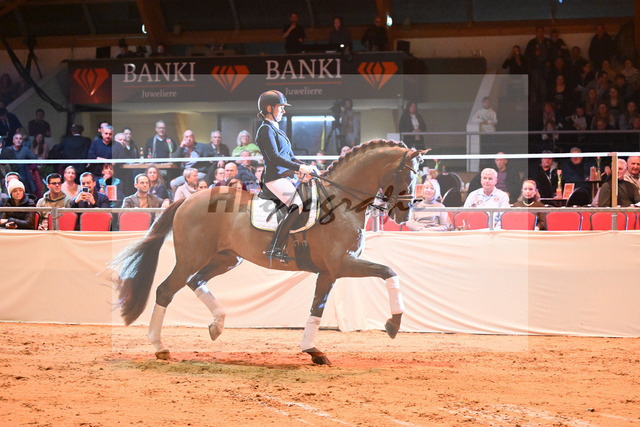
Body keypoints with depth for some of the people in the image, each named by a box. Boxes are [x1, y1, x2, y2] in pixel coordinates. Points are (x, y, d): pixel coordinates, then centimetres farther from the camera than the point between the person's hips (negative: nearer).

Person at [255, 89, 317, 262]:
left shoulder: (276, 130, 24)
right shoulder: (266, 130, -7)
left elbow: (290, 157, 25)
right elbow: (274, 157, -19)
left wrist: (308, 166, 9)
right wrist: (299, 168, -21)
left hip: (286, 177, 10)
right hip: (275, 178, -10)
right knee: (298, 206, -25)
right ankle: (275, 249, -25)